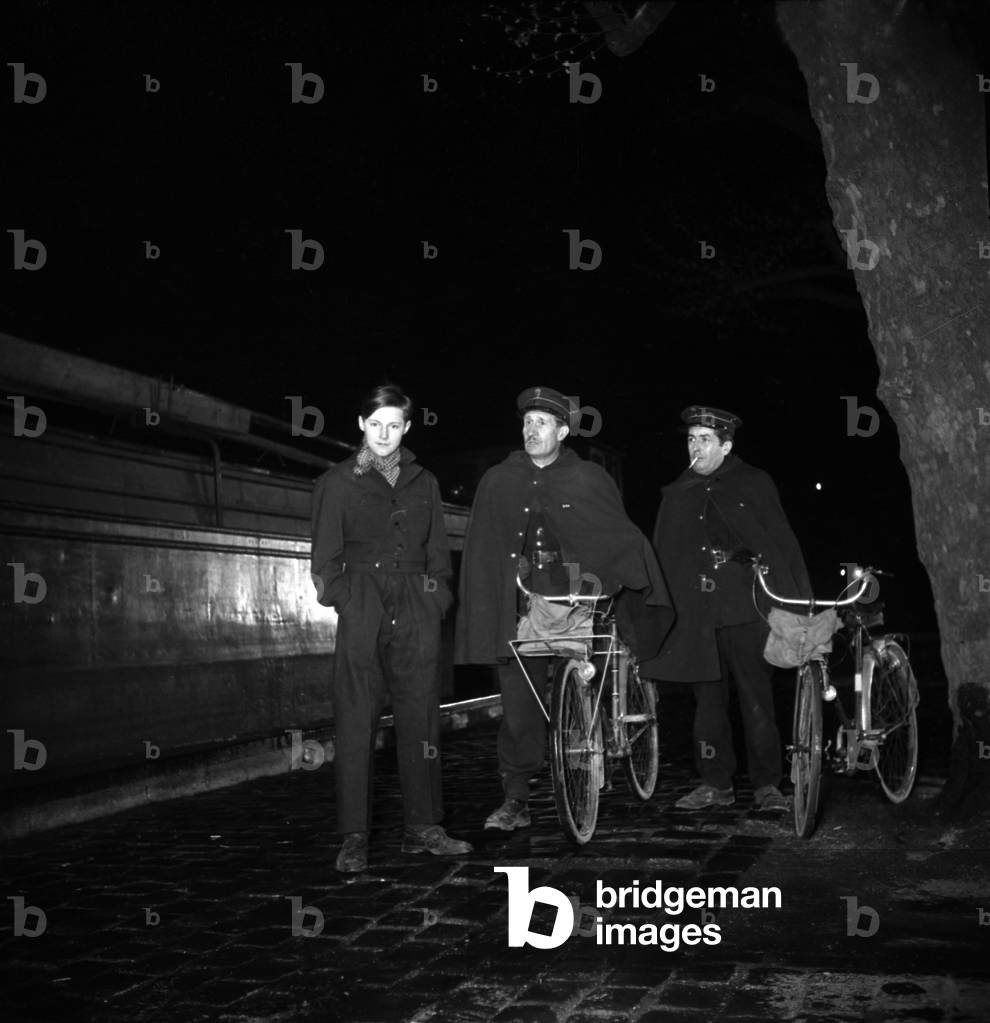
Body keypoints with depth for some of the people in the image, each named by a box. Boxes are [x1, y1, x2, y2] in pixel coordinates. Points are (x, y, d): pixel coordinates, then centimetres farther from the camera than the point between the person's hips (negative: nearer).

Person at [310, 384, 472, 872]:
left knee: (420, 719, 4)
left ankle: (422, 827, 12)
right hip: (362, 614, -3)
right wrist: (340, 595, -6)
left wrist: (437, 597, 6)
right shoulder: (337, 482, 8)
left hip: (416, 615, 3)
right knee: (355, 725, -5)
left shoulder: (424, 483, 16)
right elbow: (326, 556, 6)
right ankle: (353, 838, -1)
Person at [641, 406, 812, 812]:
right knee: (706, 700, 6)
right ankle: (716, 783, 15)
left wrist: (800, 601, -4)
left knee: (757, 698, -2)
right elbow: (661, 556, 15)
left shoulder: (754, 484, 5)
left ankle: (767, 785, 6)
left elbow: (782, 542, 3)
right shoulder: (676, 494, 14)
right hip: (696, 611, 3)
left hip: (744, 607, -3)